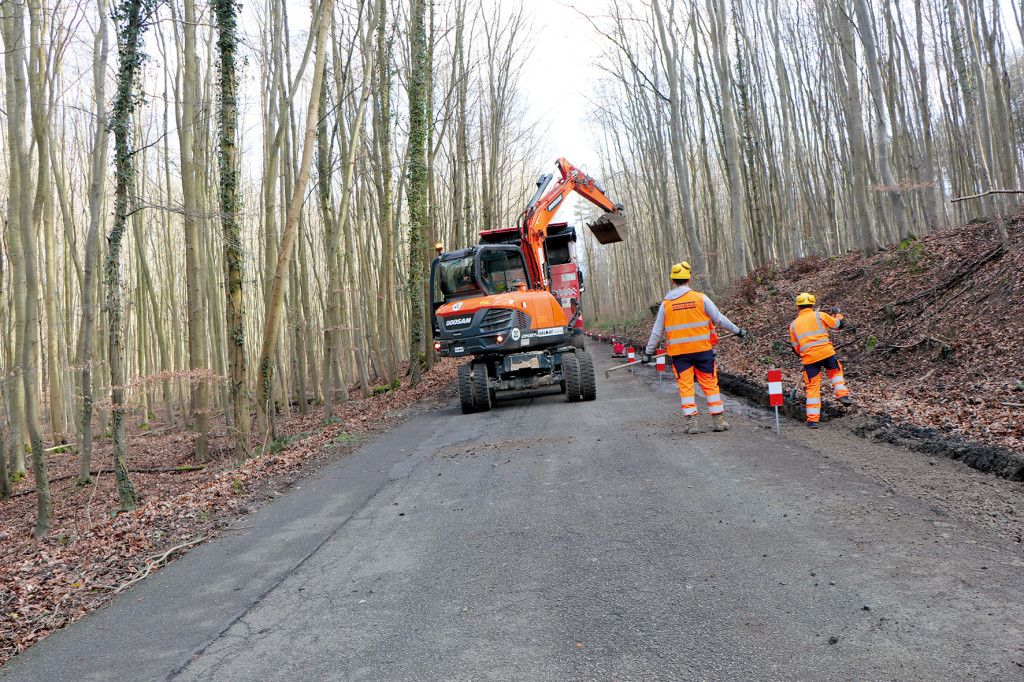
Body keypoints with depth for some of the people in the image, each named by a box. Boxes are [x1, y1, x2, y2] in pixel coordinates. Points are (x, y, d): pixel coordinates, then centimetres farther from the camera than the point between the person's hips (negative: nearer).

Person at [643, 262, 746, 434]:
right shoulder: (700, 298, -3)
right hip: (702, 349, 0)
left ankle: (691, 422, 2)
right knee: (710, 384, 9)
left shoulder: (666, 304, 1)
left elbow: (657, 332, 5)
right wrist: (737, 331, 16)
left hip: (679, 352, 1)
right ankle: (718, 420, 14)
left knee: (685, 385, 6)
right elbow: (719, 319, 2)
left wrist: (648, 352, 15)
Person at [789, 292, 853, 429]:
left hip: (809, 358, 1)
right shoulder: (819, 315, 6)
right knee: (835, 371, 28)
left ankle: (812, 419, 4)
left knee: (812, 387, 6)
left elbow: (795, 348, 16)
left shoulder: (793, 324, 14)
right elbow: (839, 324, 14)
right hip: (826, 352, -1)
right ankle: (842, 394, 9)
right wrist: (839, 315, 36)